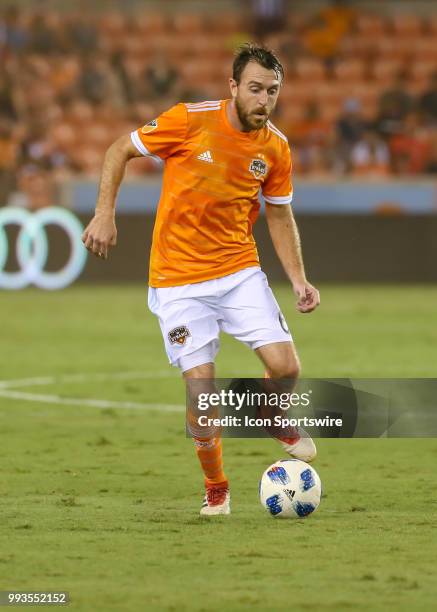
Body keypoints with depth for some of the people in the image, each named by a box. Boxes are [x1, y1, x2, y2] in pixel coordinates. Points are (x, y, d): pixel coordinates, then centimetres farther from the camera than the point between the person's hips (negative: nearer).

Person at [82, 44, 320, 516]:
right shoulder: (189, 122, -13)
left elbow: (279, 216, 13)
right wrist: (105, 214, -12)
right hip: (178, 279, -3)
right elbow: (119, 151, -2)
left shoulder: (275, 148, -1)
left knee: (285, 367, -13)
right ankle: (215, 488, 16)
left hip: (240, 272, 3)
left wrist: (298, 280, 3)